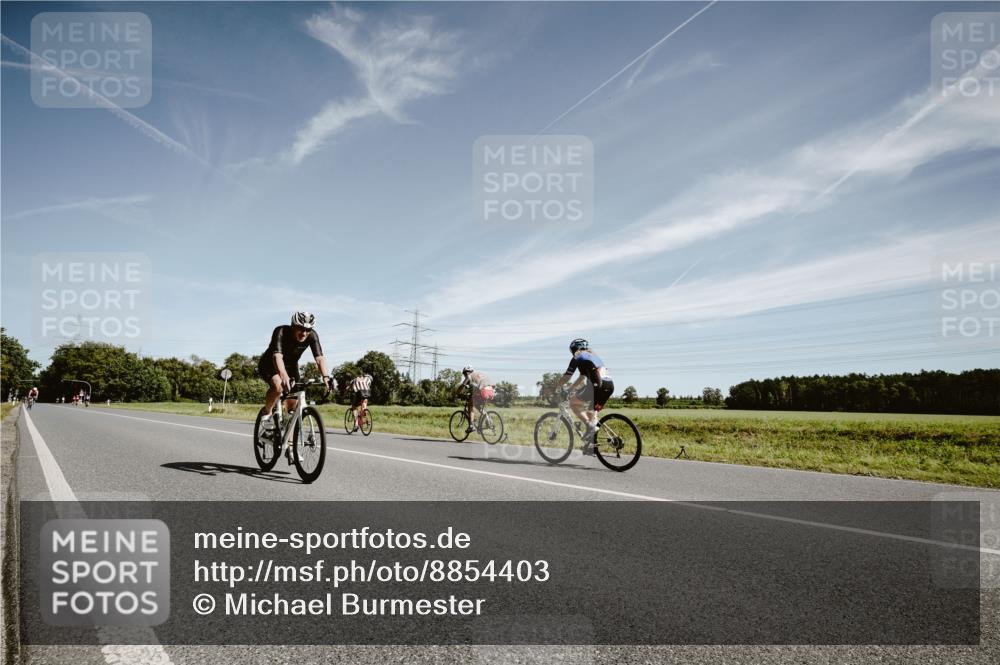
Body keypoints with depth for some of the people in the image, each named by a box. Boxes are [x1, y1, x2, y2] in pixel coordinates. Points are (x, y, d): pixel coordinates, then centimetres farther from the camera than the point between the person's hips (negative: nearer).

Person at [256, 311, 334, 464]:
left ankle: (290, 448, 7)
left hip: (291, 367, 4)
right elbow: (277, 356, -47)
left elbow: (319, 357, -35)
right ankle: (266, 412, -6)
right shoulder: (281, 332, -33)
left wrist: (326, 377, -53)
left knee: (292, 407, -3)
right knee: (278, 386, -36)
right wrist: (284, 377, -64)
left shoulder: (312, 336, -24)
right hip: (269, 366, -4)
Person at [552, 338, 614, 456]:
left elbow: (567, 376, 10)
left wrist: (557, 388, 23)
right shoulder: (594, 356, 32)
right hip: (610, 385, 8)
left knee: (573, 402, 9)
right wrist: (571, 389, 45)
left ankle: (590, 425, -5)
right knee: (592, 412, 20)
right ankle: (590, 446, 17)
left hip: (598, 385, -7)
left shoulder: (577, 358, 11)